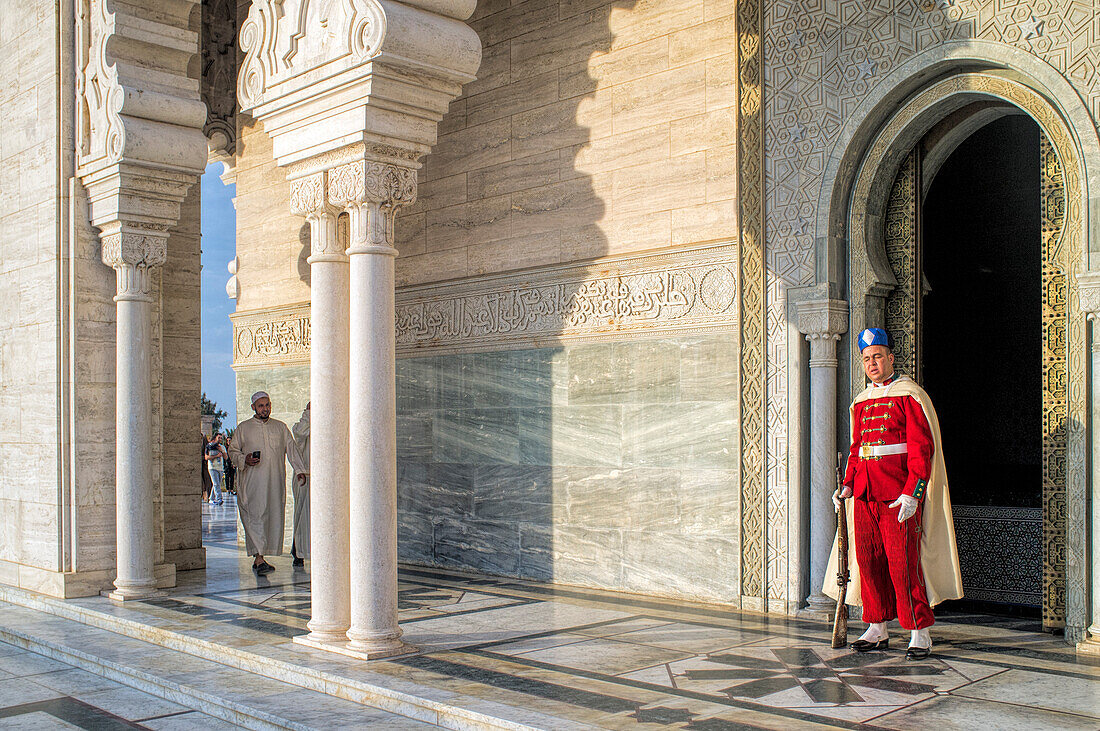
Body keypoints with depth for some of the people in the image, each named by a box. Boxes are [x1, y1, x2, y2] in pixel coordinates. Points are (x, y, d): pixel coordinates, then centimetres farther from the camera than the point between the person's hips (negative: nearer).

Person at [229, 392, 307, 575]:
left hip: (275, 481, 3)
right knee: (255, 515, -14)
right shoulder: (243, 428, 10)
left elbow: (292, 449, 11)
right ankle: (258, 558, -19)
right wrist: (244, 460, -9)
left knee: (274, 517, -1)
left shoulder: (280, 427, 15)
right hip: (251, 481, -3)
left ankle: (259, 558, 7)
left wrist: (299, 470, -1)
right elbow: (233, 451, 12)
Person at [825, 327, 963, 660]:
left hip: (899, 497, -6)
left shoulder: (909, 395, -4)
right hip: (865, 495, 6)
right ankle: (877, 630, 18)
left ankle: (920, 633, 5)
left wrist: (911, 493, -18)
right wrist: (848, 484, 7)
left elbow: (922, 447, -10)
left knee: (902, 563, -7)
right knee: (868, 561, 7)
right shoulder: (861, 402, 16)